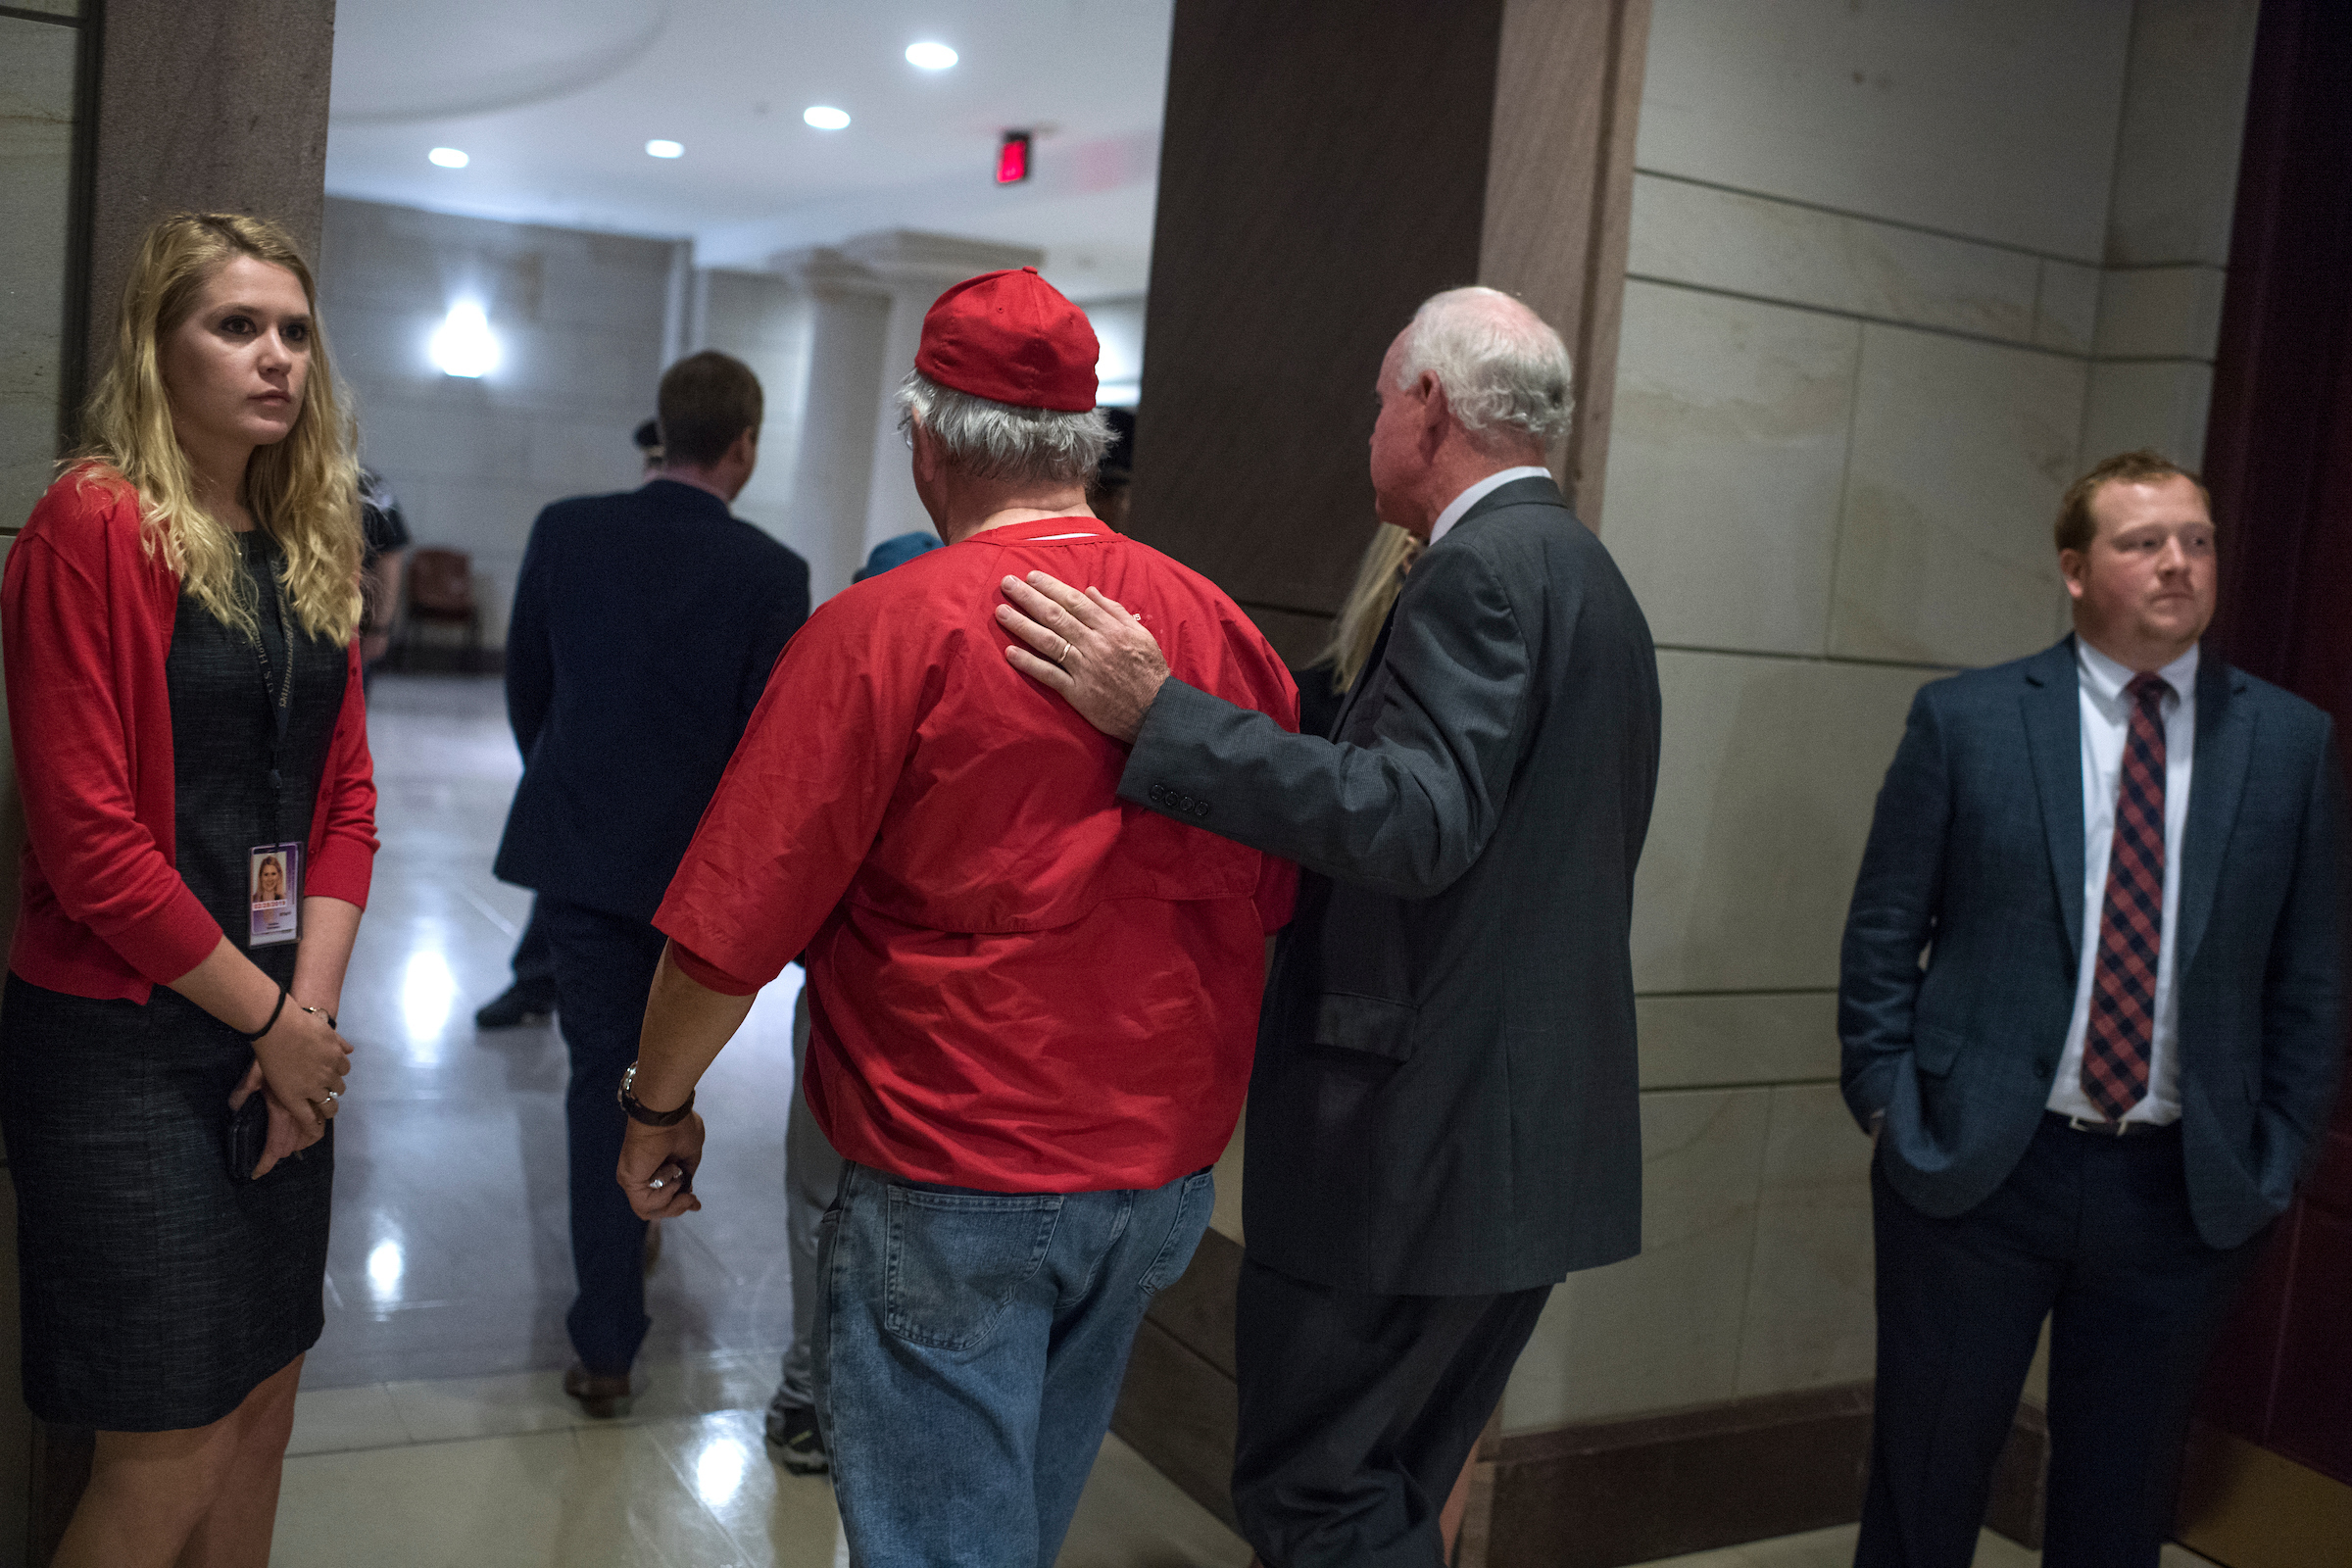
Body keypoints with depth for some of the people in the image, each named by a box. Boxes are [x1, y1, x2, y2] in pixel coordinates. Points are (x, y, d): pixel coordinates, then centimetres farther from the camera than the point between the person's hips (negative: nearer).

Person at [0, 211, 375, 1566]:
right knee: (170, 1453, 0)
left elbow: (345, 798, 10)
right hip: (130, 1043, -7)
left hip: (285, 1036, 7)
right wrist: (267, 1019, -10)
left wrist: (311, 1010, -2)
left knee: (263, 1401, 14)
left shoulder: (313, 536, 10)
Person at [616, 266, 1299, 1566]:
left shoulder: (884, 631, -16)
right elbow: (1268, 908, 8)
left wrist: (658, 1102, 2)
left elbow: (729, 929, -14)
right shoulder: (1223, 631, -2)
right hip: (1166, 1174, 6)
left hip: (956, 1184, -5)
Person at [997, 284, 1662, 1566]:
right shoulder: (1588, 575, 17)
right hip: (1543, 1141, 10)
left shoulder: (1483, 569, -14)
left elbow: (1415, 820, -28)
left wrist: (1156, 714, -29)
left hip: (1417, 1138, -10)